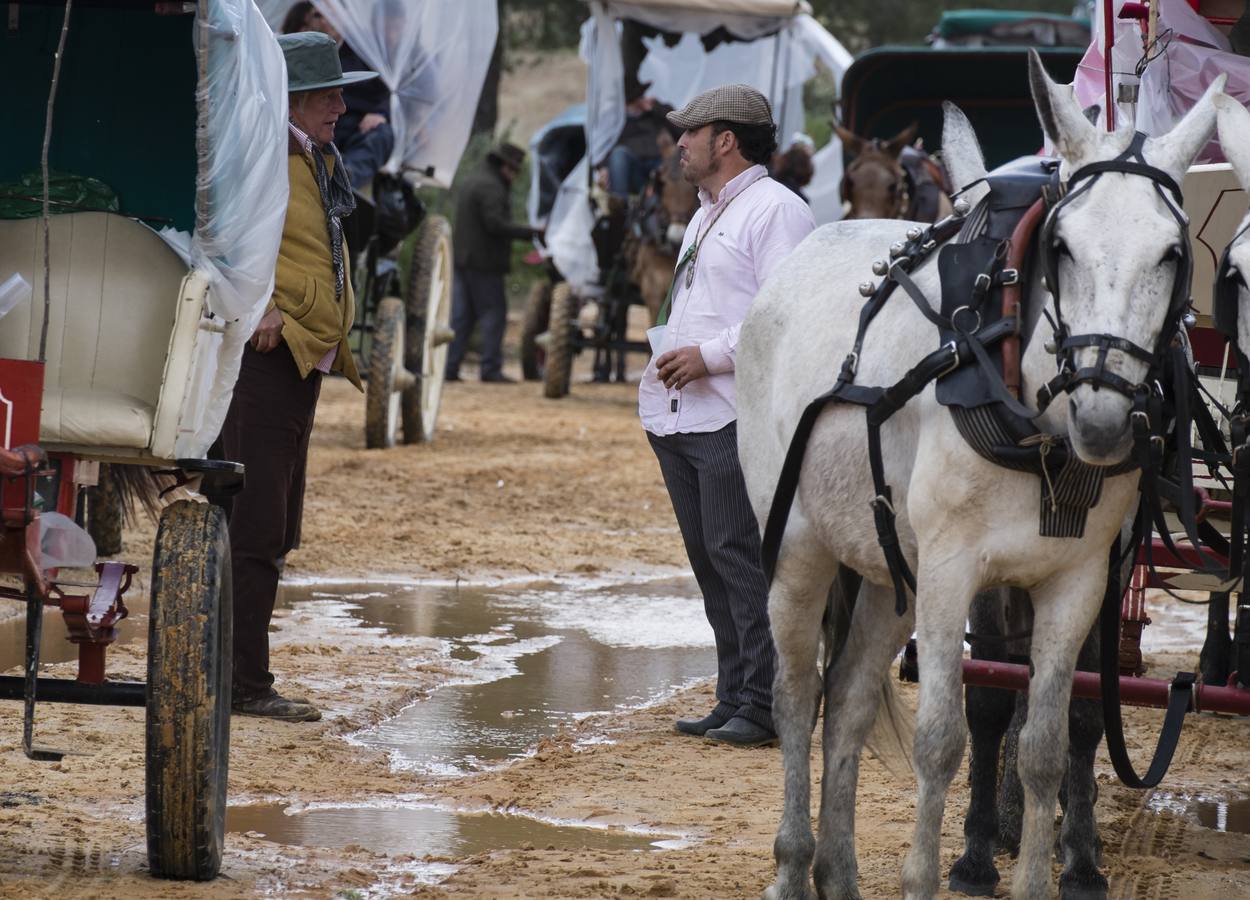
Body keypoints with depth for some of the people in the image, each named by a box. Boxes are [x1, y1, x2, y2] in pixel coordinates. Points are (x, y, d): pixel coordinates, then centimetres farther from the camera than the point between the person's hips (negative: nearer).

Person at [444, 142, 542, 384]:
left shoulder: (471, 182, 20)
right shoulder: (490, 187, -13)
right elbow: (496, 224, -22)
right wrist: (531, 232, -20)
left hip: (463, 261, 9)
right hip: (484, 262, -9)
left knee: (461, 315, 8)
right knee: (493, 312, -4)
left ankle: (449, 367, 5)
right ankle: (491, 368, -6)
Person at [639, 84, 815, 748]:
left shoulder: (774, 210, -8)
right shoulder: (706, 216, 24)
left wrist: (711, 355, -19)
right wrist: (670, 355, 16)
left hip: (738, 417, -10)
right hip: (681, 417, 10)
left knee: (739, 555, -12)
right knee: (708, 559, 9)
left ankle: (764, 705, -10)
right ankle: (734, 699, 13)